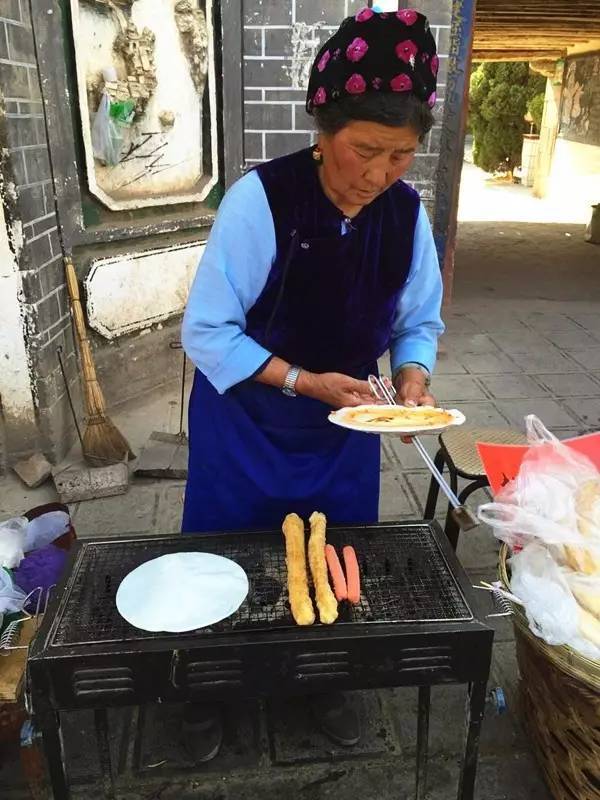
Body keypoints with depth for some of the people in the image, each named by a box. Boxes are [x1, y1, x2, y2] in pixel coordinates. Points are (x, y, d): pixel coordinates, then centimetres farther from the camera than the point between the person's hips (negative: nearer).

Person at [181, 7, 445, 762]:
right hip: (246, 426, -3)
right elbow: (207, 332, -19)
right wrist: (304, 381, -26)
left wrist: (412, 378, -18)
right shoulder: (259, 198, -22)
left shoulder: (407, 212, -9)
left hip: (345, 426, 4)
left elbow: (419, 321, 2)